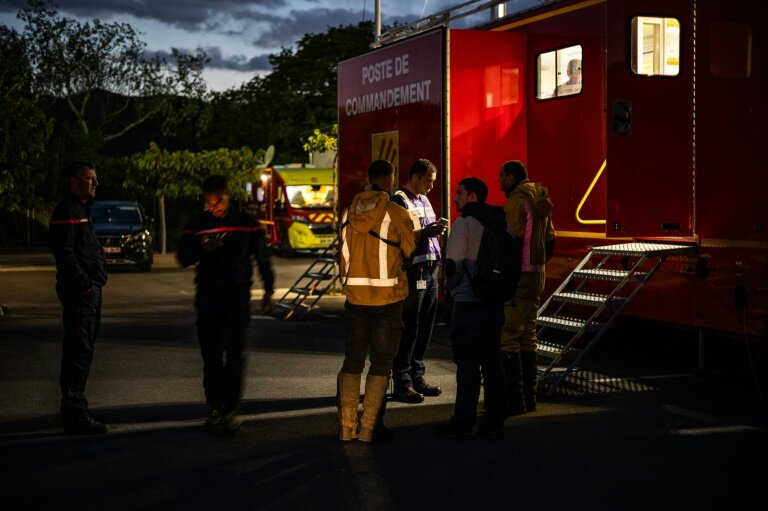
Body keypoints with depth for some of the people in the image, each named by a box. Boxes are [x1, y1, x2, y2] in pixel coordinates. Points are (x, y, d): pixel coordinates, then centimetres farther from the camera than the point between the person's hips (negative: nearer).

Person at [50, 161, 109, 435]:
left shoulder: (81, 208, 20)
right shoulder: (67, 210, -12)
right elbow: (64, 252, -21)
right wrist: (83, 284, -20)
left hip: (89, 289, 11)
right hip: (79, 290, -11)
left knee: (82, 349, 15)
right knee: (78, 350, -9)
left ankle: (75, 409, 23)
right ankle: (75, 415, -6)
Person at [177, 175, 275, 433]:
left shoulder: (245, 222, 1)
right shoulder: (197, 224, 4)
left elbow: (262, 256, 10)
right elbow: (183, 257, 2)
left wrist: (268, 289, 12)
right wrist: (202, 247, -18)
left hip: (238, 296, -2)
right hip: (208, 297, 2)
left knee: (234, 353, -10)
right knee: (211, 356, 5)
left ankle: (230, 409, -8)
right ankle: (215, 407, 13)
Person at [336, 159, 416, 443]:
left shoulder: (348, 211, 4)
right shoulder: (396, 213, -9)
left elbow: (342, 253, 10)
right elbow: (412, 251, -1)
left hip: (354, 295, 4)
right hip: (387, 297, -4)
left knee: (352, 360, 12)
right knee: (381, 363, 5)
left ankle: (346, 427, 11)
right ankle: (369, 427, 4)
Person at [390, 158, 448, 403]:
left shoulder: (423, 200, 20)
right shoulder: (399, 200, -9)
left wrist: (436, 230, 11)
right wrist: (426, 232, -23)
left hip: (430, 271, 9)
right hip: (412, 272, -9)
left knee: (425, 328, 12)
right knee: (409, 329, -5)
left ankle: (417, 377, 21)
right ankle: (401, 384, 0)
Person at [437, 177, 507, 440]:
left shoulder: (463, 223, -11)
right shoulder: (500, 223, 9)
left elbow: (453, 263, -12)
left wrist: (450, 285, 6)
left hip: (469, 303, -6)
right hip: (495, 302, 7)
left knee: (468, 365, -1)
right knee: (492, 363, 10)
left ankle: (464, 422, 5)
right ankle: (495, 422, 12)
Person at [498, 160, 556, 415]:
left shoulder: (516, 201, -13)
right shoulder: (540, 202, 14)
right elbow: (550, 239, 17)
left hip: (517, 277, -9)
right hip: (537, 275, 9)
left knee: (507, 337, -7)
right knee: (527, 335, 15)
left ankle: (514, 400, -8)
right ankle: (528, 396, 19)